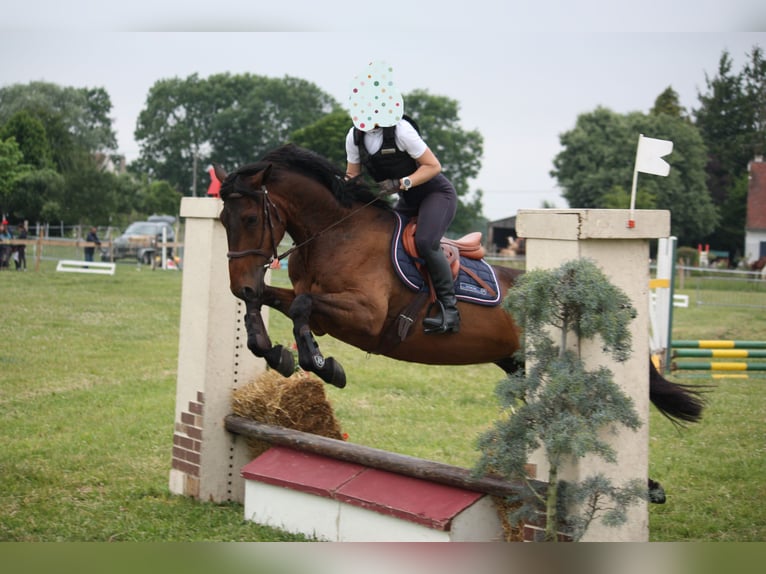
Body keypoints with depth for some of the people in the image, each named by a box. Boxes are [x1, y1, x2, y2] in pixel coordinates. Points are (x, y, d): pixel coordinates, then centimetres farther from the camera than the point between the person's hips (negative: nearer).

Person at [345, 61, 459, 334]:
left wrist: (401, 183, -30)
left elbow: (433, 166, -20)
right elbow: (352, 175, 9)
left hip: (437, 193, -8)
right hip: (408, 201, 8)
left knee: (424, 241, -30)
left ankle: (449, 309, -22)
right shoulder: (355, 137, -5)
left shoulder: (400, 131, -25)